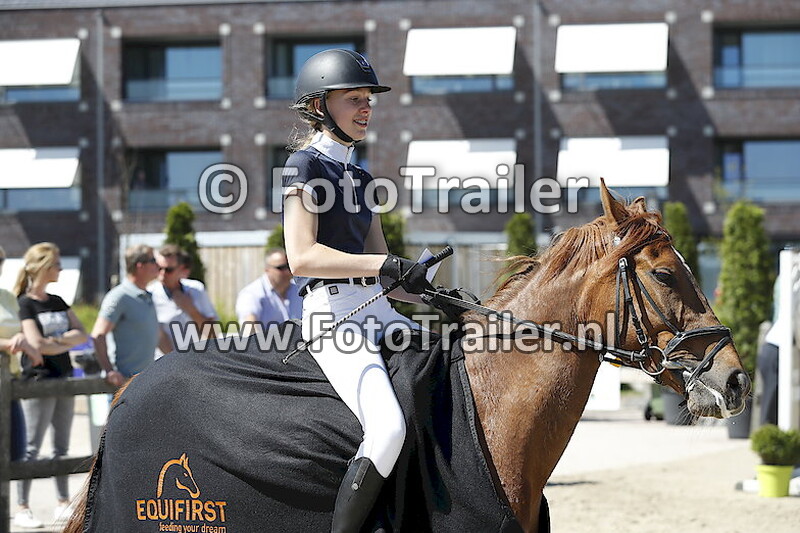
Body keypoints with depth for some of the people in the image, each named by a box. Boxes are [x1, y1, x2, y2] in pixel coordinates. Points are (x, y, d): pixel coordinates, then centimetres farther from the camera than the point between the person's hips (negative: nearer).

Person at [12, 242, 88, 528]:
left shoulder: (57, 302, 13)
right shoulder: (24, 304, -8)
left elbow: (82, 334, 5)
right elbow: (36, 344, -17)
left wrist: (55, 340, -12)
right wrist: (67, 343, -3)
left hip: (63, 379, 7)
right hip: (38, 379, -7)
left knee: (62, 445, 11)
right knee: (32, 446, -6)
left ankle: (63, 503, 18)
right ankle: (22, 508, -3)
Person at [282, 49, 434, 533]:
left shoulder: (360, 178, 21)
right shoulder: (306, 165, -3)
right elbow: (302, 257, -16)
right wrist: (388, 266, -20)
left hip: (376, 310, 9)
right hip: (332, 310, -9)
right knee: (388, 428, -28)